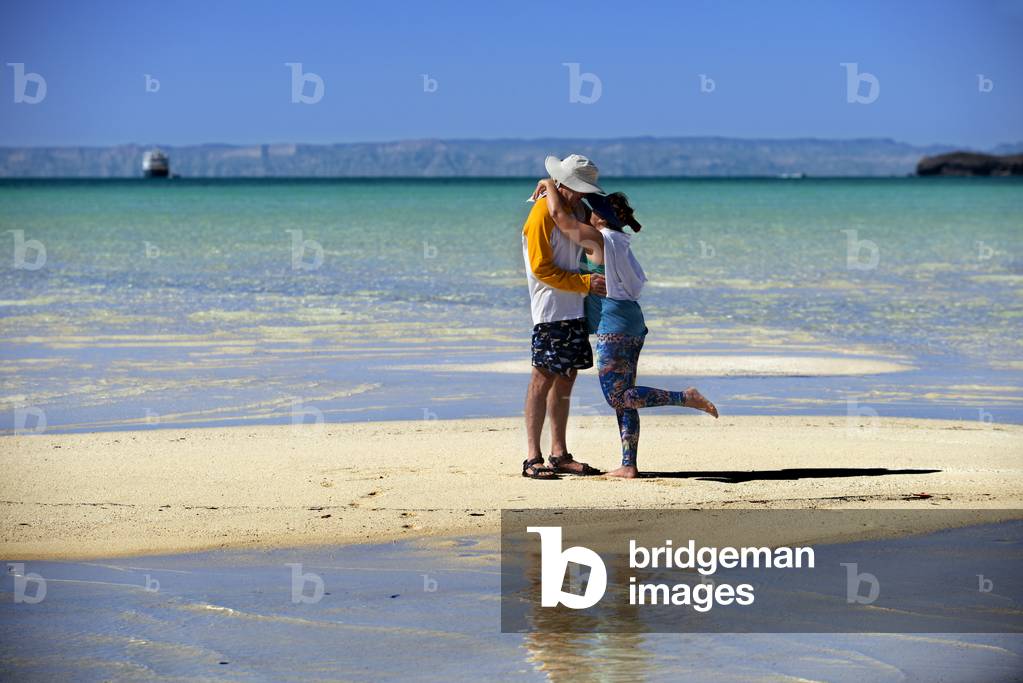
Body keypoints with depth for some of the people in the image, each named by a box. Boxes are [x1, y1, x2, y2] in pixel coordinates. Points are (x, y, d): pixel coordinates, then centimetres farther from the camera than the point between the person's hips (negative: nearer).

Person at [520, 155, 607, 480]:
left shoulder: (578, 210, 14)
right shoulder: (542, 214, -12)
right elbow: (542, 269, -15)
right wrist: (585, 283, -17)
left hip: (575, 310, 8)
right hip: (550, 310, -8)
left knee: (565, 379, 10)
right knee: (543, 379, -9)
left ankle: (560, 455, 15)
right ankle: (532, 458, -9)